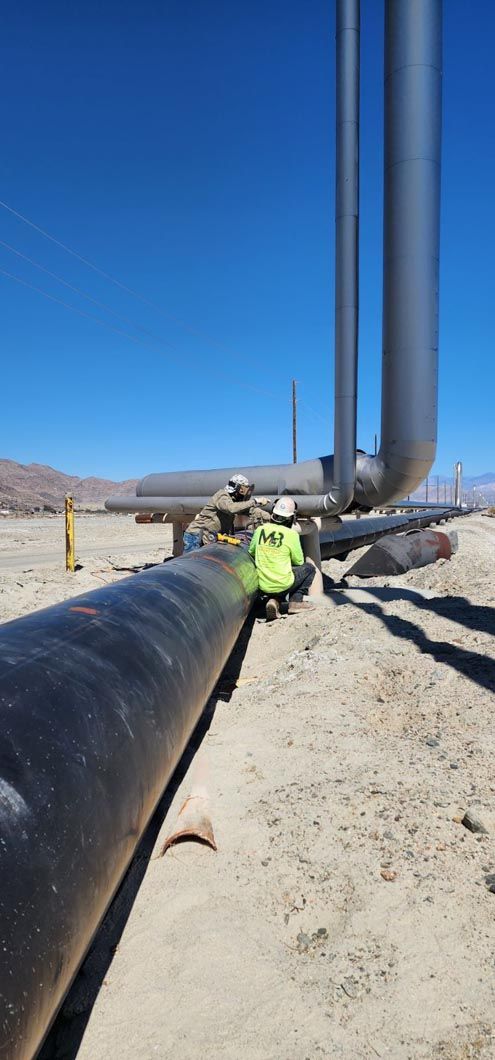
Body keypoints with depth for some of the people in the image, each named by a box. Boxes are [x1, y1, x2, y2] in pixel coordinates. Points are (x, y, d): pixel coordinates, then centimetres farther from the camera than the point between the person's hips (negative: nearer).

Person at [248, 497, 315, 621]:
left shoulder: (260, 530, -2)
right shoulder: (291, 534, -13)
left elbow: (251, 552, 14)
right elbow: (299, 561, -1)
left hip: (262, 586, 4)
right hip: (282, 585, -4)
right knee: (309, 568, 19)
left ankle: (273, 601, 7)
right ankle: (295, 602, 11)